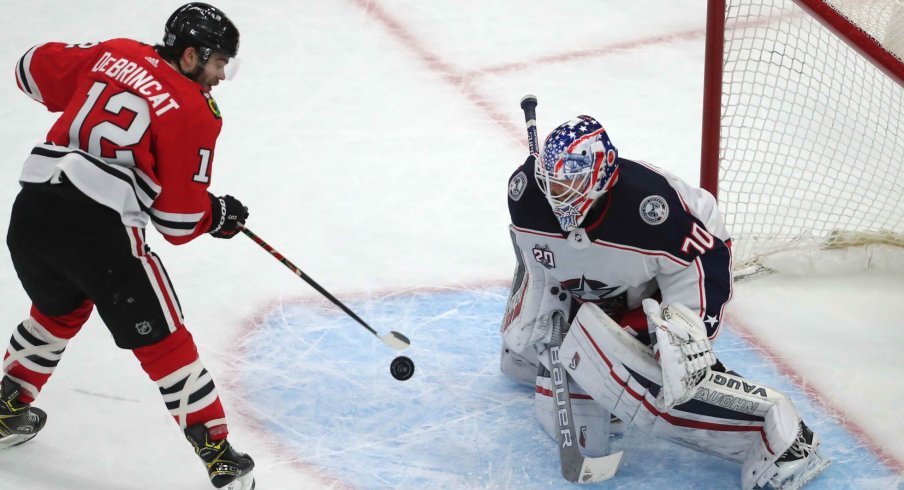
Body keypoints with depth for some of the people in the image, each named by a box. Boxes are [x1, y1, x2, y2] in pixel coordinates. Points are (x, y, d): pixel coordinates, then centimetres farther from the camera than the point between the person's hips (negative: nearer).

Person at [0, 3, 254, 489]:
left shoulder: (113, 54, 14)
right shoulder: (194, 113, -1)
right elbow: (180, 220, -2)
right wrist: (218, 215, 18)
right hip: (99, 229, -6)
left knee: (58, 309, 34)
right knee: (161, 340, 4)